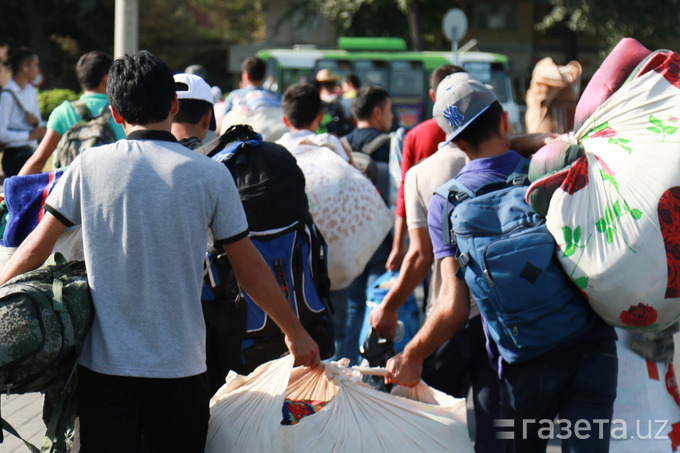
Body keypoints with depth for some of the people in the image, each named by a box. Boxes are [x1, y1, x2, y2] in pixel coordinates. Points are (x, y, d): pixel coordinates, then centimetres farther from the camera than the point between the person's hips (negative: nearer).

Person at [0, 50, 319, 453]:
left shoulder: (89, 166, -3)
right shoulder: (210, 175, -3)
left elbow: (35, 249, 4)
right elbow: (250, 270, 3)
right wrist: (295, 332, 16)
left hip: (104, 363, 0)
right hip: (181, 366, 0)